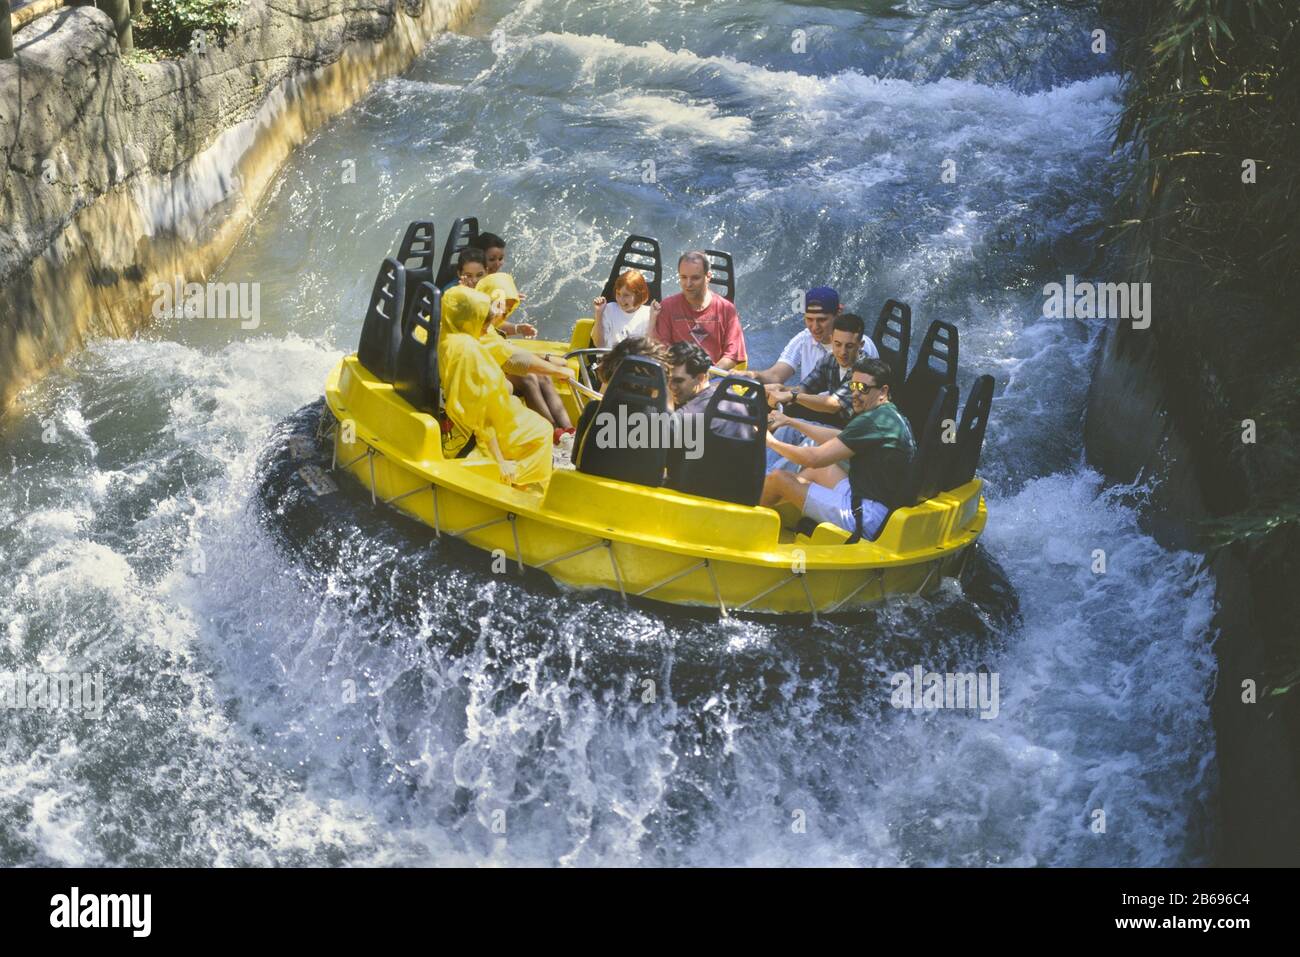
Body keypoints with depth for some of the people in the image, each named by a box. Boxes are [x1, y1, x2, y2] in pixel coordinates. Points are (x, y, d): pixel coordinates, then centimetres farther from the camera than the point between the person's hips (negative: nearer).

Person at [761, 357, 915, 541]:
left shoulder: (873, 421, -21)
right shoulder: (890, 414, 10)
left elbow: (814, 458, -18)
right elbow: (836, 438, 21)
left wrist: (771, 442, -4)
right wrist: (789, 421, 24)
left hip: (866, 518, -10)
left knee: (778, 478, -1)